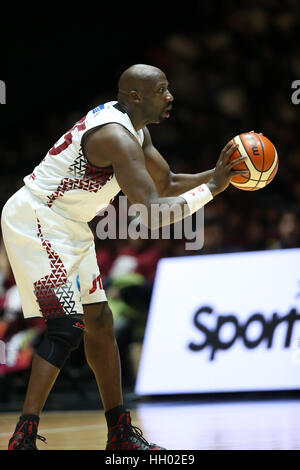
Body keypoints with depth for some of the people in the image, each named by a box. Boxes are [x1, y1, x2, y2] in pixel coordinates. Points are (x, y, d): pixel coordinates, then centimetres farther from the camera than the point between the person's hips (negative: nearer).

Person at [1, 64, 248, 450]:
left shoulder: (135, 129, 8)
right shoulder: (116, 136, -24)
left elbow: (166, 185, 19)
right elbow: (153, 213, -29)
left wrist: (215, 174, 4)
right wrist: (210, 189, -18)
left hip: (67, 228, 11)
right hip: (36, 220, -11)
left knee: (99, 321, 12)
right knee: (67, 327, -18)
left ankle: (120, 433, 20)